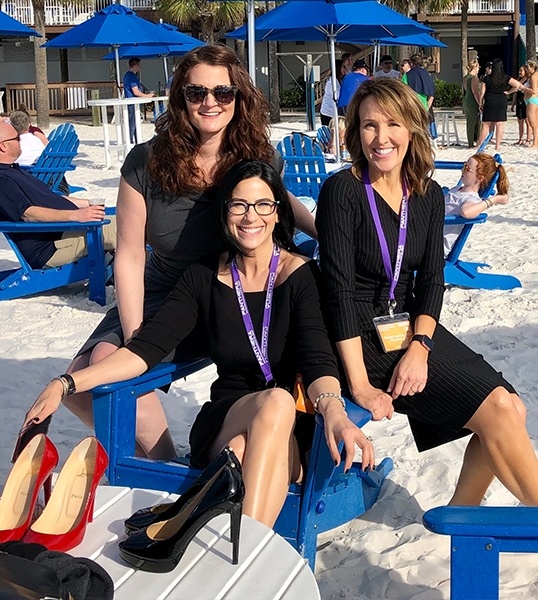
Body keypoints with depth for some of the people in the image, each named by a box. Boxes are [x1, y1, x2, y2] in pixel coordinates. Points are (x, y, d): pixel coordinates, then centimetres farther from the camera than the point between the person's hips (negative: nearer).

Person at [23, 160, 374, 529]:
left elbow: (317, 359, -18)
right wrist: (65, 384, -16)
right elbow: (148, 346, -3)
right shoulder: (204, 278, 5)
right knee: (275, 400, -35)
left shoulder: (301, 275, -4)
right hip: (225, 421, 1)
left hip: (293, 432, -1)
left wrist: (333, 410, -42)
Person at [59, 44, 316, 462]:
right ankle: (166, 464, 0)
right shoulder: (148, 162, -11)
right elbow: (130, 256, -9)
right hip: (164, 299, 0)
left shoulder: (260, 157, -7)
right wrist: (136, 340, -17)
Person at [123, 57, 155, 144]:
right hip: (132, 104, -11)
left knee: (135, 124, 15)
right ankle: (130, 142, -3)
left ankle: (137, 142, 21)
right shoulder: (131, 76, -16)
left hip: (133, 103, 11)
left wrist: (147, 93, 17)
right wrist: (147, 96, -8)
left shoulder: (128, 75, 16)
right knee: (132, 124, -6)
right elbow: (136, 92, -20)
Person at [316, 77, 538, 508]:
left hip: (411, 328, 6)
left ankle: (460, 512, 12)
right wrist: (360, 383, -21)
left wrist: (419, 346, -15)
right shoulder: (343, 190, -13)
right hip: (363, 338, -6)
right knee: (496, 409, -14)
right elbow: (339, 288, -18)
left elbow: (431, 281, 3)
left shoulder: (428, 195, 5)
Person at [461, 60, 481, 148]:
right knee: (473, 123, -1)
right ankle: (471, 144, 3)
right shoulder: (473, 78, -15)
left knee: (469, 123, 13)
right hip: (473, 104, -8)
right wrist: (480, 104, -14)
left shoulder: (465, 78, 11)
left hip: (466, 103, 8)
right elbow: (476, 92, -18)